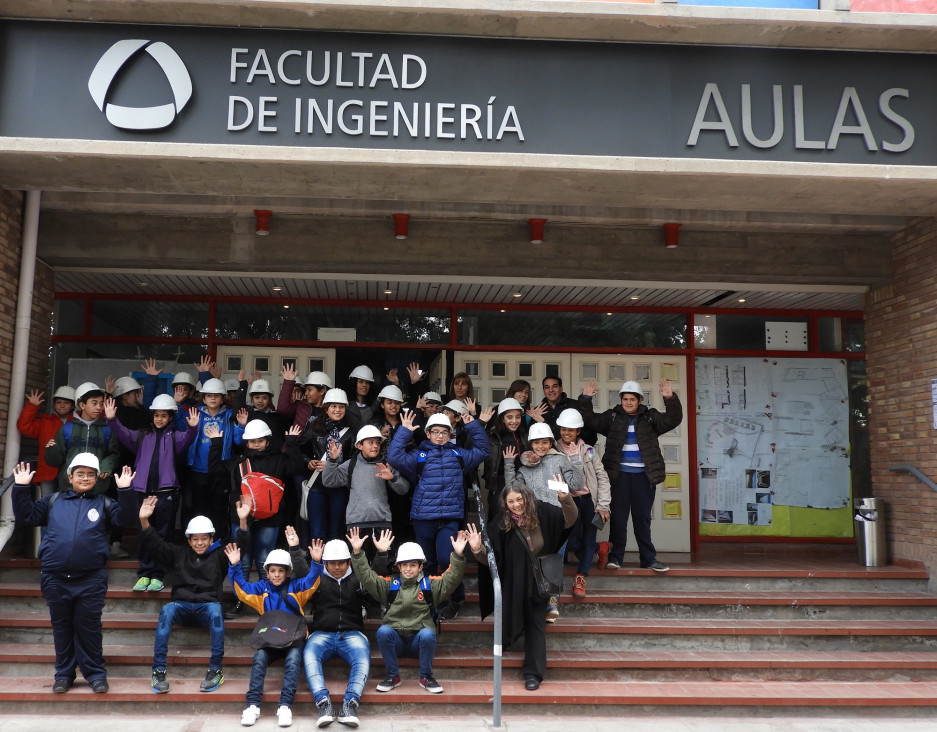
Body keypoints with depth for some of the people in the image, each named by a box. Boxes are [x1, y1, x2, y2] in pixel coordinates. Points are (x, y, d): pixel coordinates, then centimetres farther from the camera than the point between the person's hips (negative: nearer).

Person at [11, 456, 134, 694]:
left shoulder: (104, 503, 7)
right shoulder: (53, 501, 12)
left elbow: (125, 518, -7)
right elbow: (26, 515, 10)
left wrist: (125, 491, -18)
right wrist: (21, 488, 0)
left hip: (90, 580, -2)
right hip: (55, 578, 2)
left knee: (89, 627, 3)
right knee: (61, 627, 12)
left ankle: (96, 674, 13)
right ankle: (64, 674, 25)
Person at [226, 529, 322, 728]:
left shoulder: (296, 586, 8)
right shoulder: (261, 588, 14)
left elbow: (311, 580, -7)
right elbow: (240, 588, 3)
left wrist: (316, 563, -27)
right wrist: (235, 566, -13)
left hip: (294, 637, -2)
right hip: (268, 637, 2)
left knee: (293, 659, -31)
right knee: (259, 658, -28)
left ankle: (285, 706, -31)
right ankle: (253, 705, -26)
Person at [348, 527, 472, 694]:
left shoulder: (430, 584, 7)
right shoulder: (390, 584, 10)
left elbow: (452, 578, -7)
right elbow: (366, 576, 1)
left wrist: (458, 555, -25)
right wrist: (357, 552, -14)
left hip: (419, 641, -1)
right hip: (395, 640, 1)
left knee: (427, 633, -33)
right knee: (383, 630, -29)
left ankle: (426, 677, -11)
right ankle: (392, 676, -13)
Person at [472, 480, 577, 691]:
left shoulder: (542, 512, -16)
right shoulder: (502, 525, -19)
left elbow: (569, 520, -19)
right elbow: (491, 558, -19)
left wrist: (566, 498, -38)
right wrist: (478, 550, -41)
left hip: (539, 581, 1)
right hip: (515, 584, -1)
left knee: (536, 625, 3)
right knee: (516, 619, 12)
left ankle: (533, 673, 9)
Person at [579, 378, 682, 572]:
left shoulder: (650, 416, 5)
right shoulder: (613, 416, 5)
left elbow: (673, 419, -7)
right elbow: (591, 420, -2)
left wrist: (670, 399, -23)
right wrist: (585, 399, -16)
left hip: (644, 476, 0)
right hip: (619, 475, 0)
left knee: (643, 518, 8)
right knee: (618, 517, 3)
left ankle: (649, 559, 15)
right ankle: (615, 557, 10)